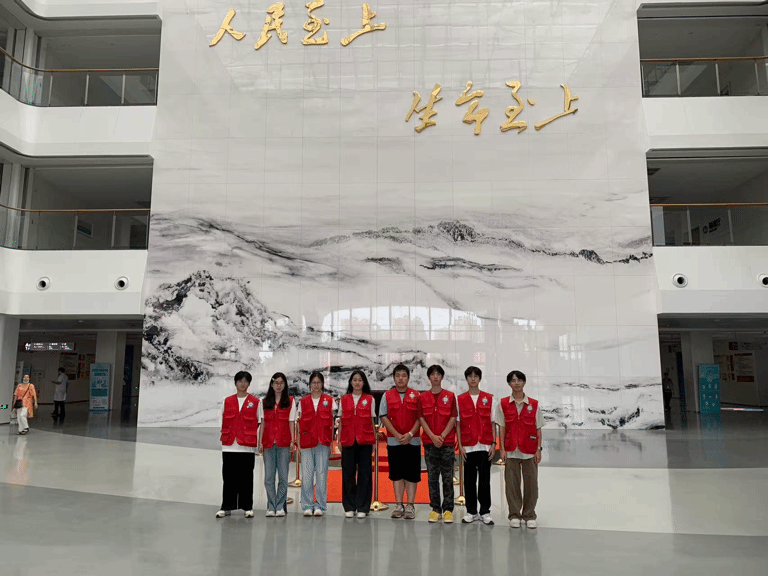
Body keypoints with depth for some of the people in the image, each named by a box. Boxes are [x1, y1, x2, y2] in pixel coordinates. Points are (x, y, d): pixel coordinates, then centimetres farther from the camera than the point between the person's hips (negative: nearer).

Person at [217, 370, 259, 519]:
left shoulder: (255, 402, 4)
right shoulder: (227, 401, 11)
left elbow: (261, 423, 5)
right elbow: (224, 421, 12)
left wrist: (257, 439, -2)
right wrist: (224, 437, 5)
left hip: (247, 446, -2)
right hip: (229, 446, 2)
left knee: (246, 478, 3)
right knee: (229, 477, 5)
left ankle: (247, 507, 12)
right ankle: (226, 507, 15)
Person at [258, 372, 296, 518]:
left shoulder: (290, 402, 6)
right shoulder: (264, 403, 11)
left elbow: (291, 423, 3)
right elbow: (262, 424, 10)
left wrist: (292, 441, -5)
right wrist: (260, 442, 3)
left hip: (284, 443, -2)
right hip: (268, 443, 2)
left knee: (283, 476, -1)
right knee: (269, 477, 2)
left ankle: (280, 507, 8)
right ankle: (271, 507, 11)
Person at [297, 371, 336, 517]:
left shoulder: (329, 400, 7)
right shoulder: (303, 401, 9)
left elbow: (332, 423, 7)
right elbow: (300, 423, 9)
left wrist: (331, 443, 1)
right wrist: (299, 443, 3)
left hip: (323, 442, -1)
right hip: (307, 442, 1)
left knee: (321, 474, 0)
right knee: (306, 474, 0)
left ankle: (320, 506, 10)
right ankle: (307, 506, 11)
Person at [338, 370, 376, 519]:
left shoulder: (369, 399, 6)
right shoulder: (344, 399, 9)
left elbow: (372, 421, 8)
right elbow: (341, 421, 11)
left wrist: (374, 441, 4)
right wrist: (339, 440, 6)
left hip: (364, 440, -1)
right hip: (348, 441, 1)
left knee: (364, 473, 1)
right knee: (348, 473, 4)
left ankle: (362, 507, 10)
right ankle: (349, 507, 14)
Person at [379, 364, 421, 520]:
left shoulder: (416, 395, 4)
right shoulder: (387, 396, 5)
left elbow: (420, 417, 0)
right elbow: (384, 417, 0)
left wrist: (410, 434, -13)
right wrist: (397, 435, -10)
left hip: (413, 441, 0)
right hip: (394, 441, 1)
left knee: (412, 474, 2)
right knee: (396, 473, 6)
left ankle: (410, 506, 10)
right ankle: (399, 505, 14)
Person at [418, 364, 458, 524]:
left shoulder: (450, 396, 3)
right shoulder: (423, 397, 6)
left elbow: (453, 418, -1)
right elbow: (422, 419, 1)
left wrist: (442, 436, -11)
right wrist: (433, 437, -10)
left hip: (447, 442, -1)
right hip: (429, 442, 1)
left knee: (448, 478, 2)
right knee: (432, 477, 6)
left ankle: (448, 509, 11)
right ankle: (435, 509, 15)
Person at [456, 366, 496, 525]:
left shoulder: (489, 399, 4)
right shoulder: (460, 400, 3)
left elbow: (493, 423, 5)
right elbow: (458, 424, 3)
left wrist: (493, 443, -2)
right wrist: (460, 445, -2)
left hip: (485, 446, 0)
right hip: (468, 446, 0)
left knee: (484, 479, 4)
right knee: (469, 479, 6)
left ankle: (485, 512, 15)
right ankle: (471, 512, 17)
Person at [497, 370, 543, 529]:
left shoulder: (533, 404, 2)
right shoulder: (503, 404, 2)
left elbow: (538, 429, 5)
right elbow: (501, 428, 2)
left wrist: (538, 449, -1)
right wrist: (502, 449, -3)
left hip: (529, 451, 0)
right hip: (511, 450, 0)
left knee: (531, 483, 4)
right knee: (512, 483, 3)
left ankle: (529, 516, 17)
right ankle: (514, 515, 15)